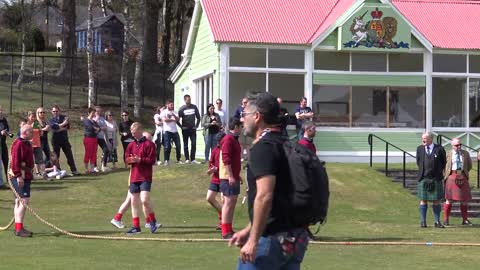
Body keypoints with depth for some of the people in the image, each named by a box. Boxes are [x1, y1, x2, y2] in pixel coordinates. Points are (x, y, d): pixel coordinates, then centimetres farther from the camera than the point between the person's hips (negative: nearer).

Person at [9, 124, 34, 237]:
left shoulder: (27, 144, 16)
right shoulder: (18, 144, -16)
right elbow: (15, 161, -23)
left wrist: (29, 175, 25)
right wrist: (19, 176, -26)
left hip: (26, 176, 11)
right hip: (19, 176, -11)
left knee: (19, 201, 15)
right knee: (24, 200, -15)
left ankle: (18, 227, 22)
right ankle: (19, 229, -16)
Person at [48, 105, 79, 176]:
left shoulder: (64, 117, 7)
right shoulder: (51, 120, 3)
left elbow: (68, 126, -4)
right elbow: (54, 127, -17)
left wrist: (59, 128, -11)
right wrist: (63, 124, -13)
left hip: (64, 139, 1)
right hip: (56, 140, -1)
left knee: (69, 155, 1)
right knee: (56, 156, 2)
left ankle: (74, 170, 5)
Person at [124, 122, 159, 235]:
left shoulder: (149, 144, -4)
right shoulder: (131, 145, 13)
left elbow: (152, 160, -10)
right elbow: (127, 159, 13)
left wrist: (140, 159, -20)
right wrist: (131, 160, -9)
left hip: (145, 177, -6)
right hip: (134, 177, 6)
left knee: (144, 200, -17)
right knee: (134, 201, 6)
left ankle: (153, 221, 4)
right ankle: (136, 226, 12)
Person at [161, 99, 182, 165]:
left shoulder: (174, 112, 15)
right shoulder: (164, 112, 2)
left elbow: (177, 119, 1)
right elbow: (165, 119, -13)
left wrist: (173, 115, -16)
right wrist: (173, 120, -3)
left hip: (175, 131, 4)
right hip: (167, 131, -4)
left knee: (178, 145, 1)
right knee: (167, 146, -6)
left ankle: (178, 159, 11)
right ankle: (166, 160, 1)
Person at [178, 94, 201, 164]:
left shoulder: (194, 107, 3)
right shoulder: (182, 109, -4)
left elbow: (198, 117, 11)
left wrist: (196, 125, 5)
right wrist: (181, 127, -4)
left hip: (193, 129, 2)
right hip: (185, 129, -2)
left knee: (194, 144, -3)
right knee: (185, 145, 3)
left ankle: (193, 159, -1)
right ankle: (187, 159, 8)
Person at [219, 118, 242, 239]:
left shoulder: (234, 139, 17)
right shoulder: (228, 139, -14)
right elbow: (226, 159, -21)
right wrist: (231, 176, -24)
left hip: (233, 176, 10)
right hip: (228, 177, -10)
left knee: (232, 202, 13)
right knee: (229, 202, -10)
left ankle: (229, 230, 19)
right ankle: (225, 232, -9)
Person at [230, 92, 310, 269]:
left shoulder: (263, 147, -13)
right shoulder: (287, 146, 17)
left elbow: (264, 196, -24)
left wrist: (253, 240, -21)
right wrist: (248, 231, 26)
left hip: (272, 239, -9)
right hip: (296, 239, 9)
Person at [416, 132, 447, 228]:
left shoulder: (439, 149, -2)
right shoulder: (419, 149, 6)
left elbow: (444, 162, 10)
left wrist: (438, 171, 11)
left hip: (436, 179, -1)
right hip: (423, 178, 2)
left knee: (436, 200, 2)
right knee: (423, 200, 2)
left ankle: (437, 222, 8)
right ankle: (423, 221, 8)